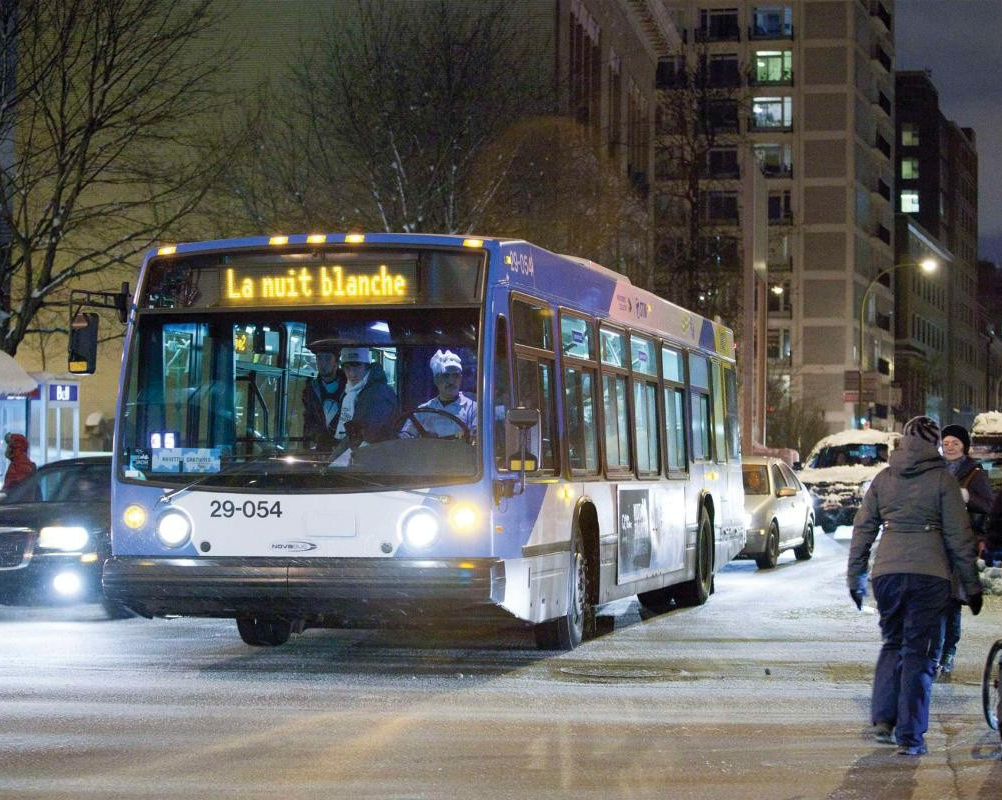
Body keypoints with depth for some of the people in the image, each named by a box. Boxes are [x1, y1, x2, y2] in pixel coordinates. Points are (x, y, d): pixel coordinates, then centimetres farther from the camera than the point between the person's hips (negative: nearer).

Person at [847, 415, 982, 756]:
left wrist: (855, 576, 20)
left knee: (893, 644, 20)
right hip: (929, 573, -3)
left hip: (887, 571, 3)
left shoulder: (883, 478, 9)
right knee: (919, 651, 2)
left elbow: (863, 529, 11)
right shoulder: (942, 479, -1)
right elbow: (959, 536, -1)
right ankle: (909, 736, 0)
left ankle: (883, 719, 9)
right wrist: (971, 584, 5)